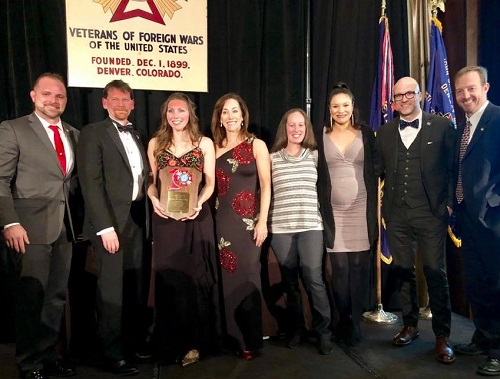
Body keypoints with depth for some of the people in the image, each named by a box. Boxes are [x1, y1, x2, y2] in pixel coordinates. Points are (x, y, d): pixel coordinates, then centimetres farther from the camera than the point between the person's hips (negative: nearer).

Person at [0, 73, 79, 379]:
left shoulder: (74, 134, 13)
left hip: (65, 227, 5)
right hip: (32, 227, -5)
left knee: (57, 296, 12)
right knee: (32, 296, 3)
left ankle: (49, 354, 26)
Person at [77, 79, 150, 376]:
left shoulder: (137, 137, 18)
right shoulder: (93, 133, -2)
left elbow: (142, 179, 13)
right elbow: (91, 183, -11)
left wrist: (148, 218, 3)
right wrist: (105, 226, -17)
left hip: (138, 220, 6)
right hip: (112, 222, -6)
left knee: (138, 289, 11)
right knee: (112, 291, 1)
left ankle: (135, 344, 26)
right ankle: (113, 354, 15)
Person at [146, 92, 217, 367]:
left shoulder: (204, 144, 4)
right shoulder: (155, 144, 9)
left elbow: (210, 182, 2)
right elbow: (151, 181, 9)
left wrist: (198, 203, -16)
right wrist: (154, 199, -12)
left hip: (196, 217, -1)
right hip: (165, 218, 1)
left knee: (195, 277, 2)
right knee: (168, 278, 4)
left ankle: (193, 342, 15)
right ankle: (170, 343, 17)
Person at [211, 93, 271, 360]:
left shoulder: (257, 145, 1)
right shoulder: (214, 148, 9)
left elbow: (265, 186, -3)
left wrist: (262, 221, -10)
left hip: (247, 220, -3)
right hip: (221, 221, 3)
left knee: (246, 276, 0)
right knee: (226, 278, 7)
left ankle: (250, 340, 13)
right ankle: (230, 337, 21)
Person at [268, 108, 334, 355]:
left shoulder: (315, 156, 7)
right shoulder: (272, 158, 6)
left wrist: (323, 216, 6)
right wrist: (264, 221, 5)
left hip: (311, 226, -1)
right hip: (280, 227, 1)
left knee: (313, 279, -6)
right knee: (289, 281, 9)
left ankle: (323, 332, 9)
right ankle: (297, 328, 25)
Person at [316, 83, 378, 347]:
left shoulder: (366, 134, 6)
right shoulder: (321, 136, 5)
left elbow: (373, 172, 6)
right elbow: (316, 175, 5)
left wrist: (374, 209, 0)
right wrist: (320, 210, 0)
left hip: (361, 210, 0)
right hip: (334, 212, 0)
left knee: (359, 267, 2)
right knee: (339, 268, 3)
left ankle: (355, 323, 17)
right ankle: (344, 321, 20)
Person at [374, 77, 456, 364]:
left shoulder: (442, 126, 2)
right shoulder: (384, 133, 10)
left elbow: (453, 168, 1)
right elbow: (378, 171, 9)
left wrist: (449, 203, -5)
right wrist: (380, 207, 1)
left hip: (431, 213, -3)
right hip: (396, 214, 3)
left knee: (435, 273, 0)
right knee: (404, 272, 11)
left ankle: (442, 336, 13)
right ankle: (410, 325, 27)